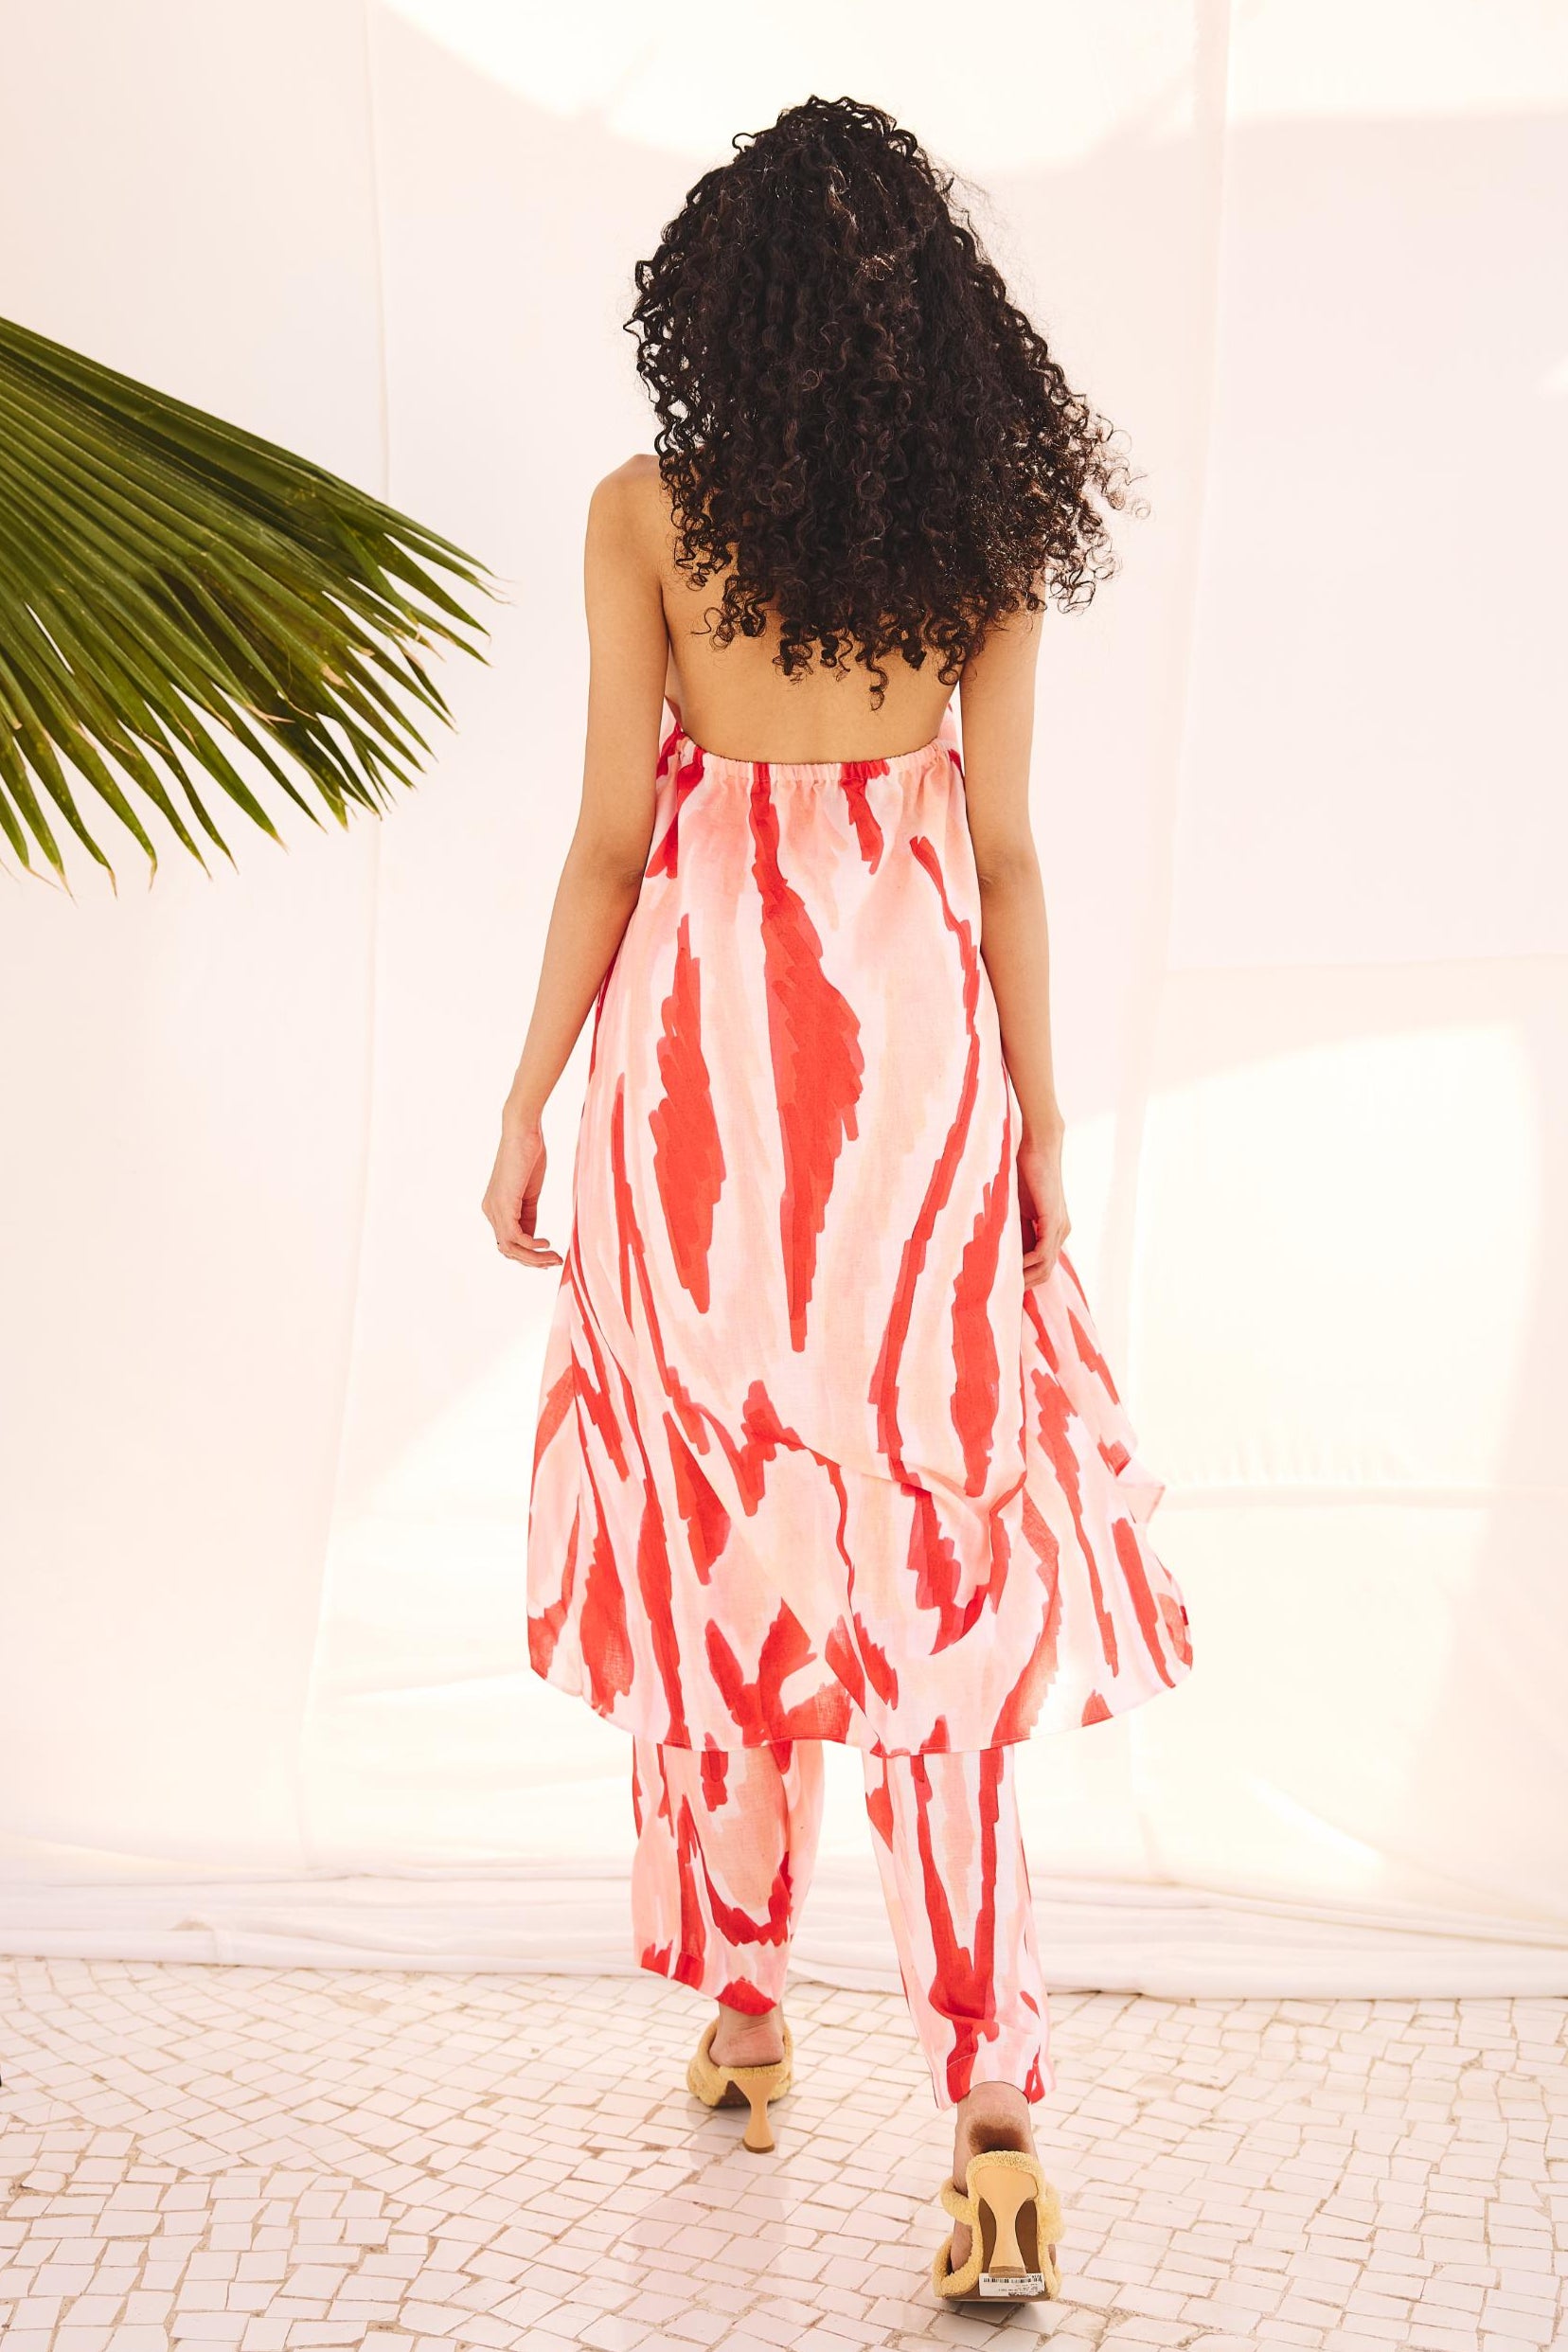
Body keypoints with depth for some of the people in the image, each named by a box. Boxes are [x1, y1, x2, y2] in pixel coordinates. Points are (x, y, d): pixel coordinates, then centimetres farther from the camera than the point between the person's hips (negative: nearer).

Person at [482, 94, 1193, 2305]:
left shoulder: (648, 514, -5)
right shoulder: (989, 526, 2)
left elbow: (614, 842, -6)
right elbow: (1004, 856, 1)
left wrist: (528, 1106, 3)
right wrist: (1043, 1131, 6)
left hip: (700, 1049, -1)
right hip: (911, 1056, 2)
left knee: (717, 1531, 12)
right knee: (932, 1552, 5)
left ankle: (743, 2017, 27)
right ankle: (993, 2106, 3)